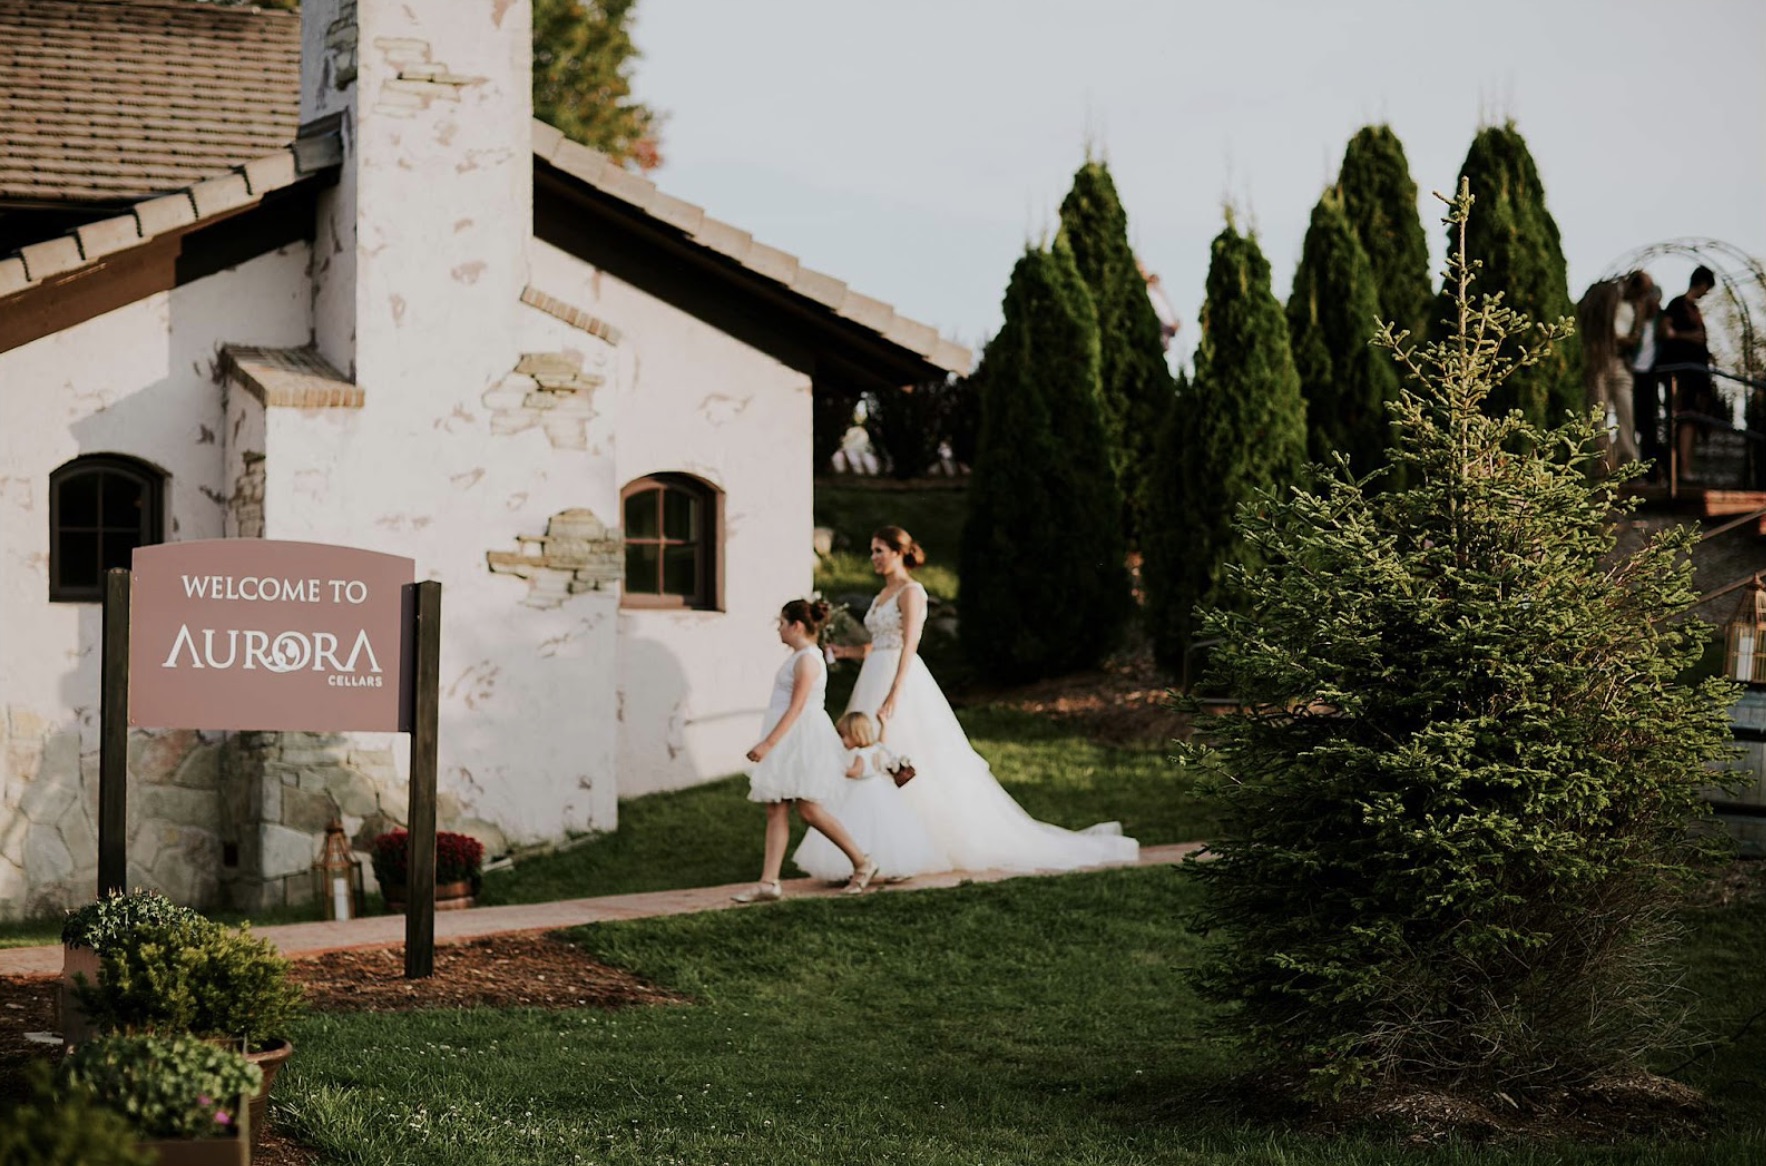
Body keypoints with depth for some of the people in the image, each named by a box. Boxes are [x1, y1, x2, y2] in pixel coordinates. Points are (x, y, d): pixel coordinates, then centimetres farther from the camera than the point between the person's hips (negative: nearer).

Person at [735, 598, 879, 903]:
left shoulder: (807, 660, -15)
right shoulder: (798, 657, 15)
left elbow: (796, 708, -21)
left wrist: (768, 744, -24)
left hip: (803, 740, -10)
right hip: (789, 743, 10)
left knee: (808, 810, -6)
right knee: (776, 810, 3)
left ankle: (862, 862, 7)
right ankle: (768, 883, -1)